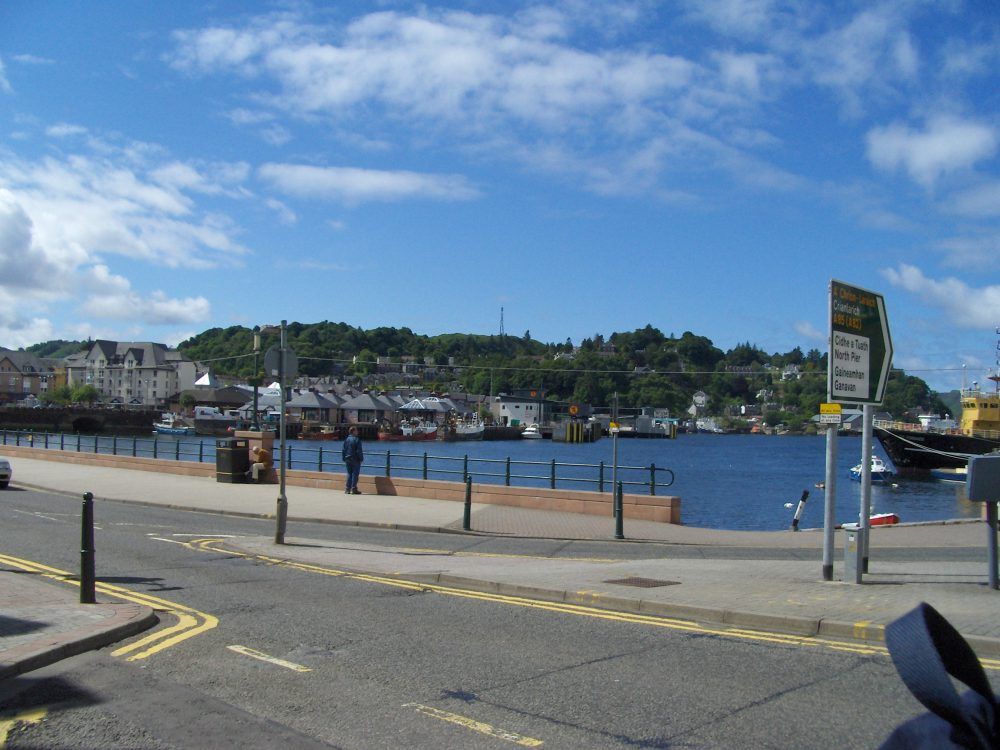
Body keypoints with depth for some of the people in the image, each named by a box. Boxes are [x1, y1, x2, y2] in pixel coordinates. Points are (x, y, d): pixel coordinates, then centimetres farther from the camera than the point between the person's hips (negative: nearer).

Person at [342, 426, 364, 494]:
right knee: (355, 473, 0)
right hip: (355, 460, -6)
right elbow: (359, 451, -13)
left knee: (349, 473, 12)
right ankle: (353, 488, -3)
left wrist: (344, 459, 16)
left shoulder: (346, 439, 7)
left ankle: (347, 489, 8)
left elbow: (343, 450, 10)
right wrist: (361, 458, -5)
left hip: (347, 459, 6)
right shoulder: (357, 439, -11)